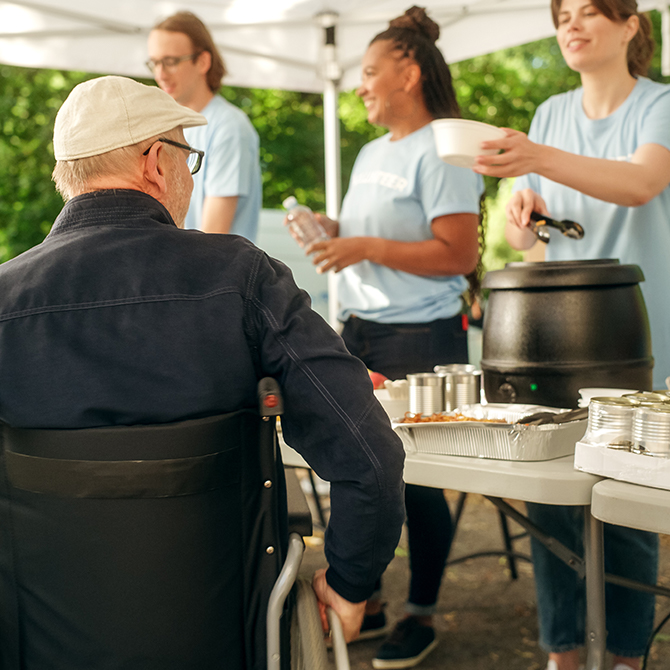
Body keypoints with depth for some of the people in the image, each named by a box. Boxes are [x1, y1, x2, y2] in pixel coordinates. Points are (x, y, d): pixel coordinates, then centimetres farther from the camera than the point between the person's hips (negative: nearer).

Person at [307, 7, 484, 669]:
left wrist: (367, 248, -21)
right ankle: (366, 600, 29)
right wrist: (332, 231, 4)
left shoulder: (441, 151, -11)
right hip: (358, 332, 8)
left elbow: (459, 254, -19)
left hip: (420, 339, -8)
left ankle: (421, 615, 20)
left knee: (418, 477, 2)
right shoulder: (370, 153, 16)